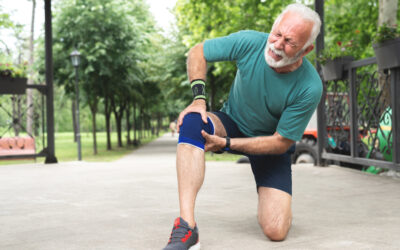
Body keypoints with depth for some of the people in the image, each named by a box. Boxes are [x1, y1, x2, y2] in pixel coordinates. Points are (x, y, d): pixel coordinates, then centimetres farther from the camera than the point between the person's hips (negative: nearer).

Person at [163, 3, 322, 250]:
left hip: (270, 143, -1)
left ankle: (273, 200, 23)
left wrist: (225, 143, -25)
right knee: (192, 122, -36)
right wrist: (199, 99, -20)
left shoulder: (310, 88, -27)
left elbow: (281, 142, -20)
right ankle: (187, 228, -38)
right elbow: (197, 52, -6)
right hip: (232, 123, 2)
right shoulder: (250, 42, -22)